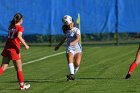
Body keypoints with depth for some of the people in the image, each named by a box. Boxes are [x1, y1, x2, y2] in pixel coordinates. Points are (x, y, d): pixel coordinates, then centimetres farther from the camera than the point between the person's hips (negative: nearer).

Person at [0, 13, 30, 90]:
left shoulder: (10, 26, 12)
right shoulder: (20, 28, -8)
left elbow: (10, 36, 14)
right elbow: (19, 36, -25)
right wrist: (25, 44, -22)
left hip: (7, 48, 6)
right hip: (14, 49, -6)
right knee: (19, 68, 8)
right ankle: (22, 85, 17)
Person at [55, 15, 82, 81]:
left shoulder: (77, 30, -6)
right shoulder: (67, 31, 12)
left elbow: (78, 38, -25)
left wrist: (73, 43, -44)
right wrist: (59, 45, 41)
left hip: (77, 49, -3)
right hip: (69, 49, 3)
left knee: (77, 64, -17)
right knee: (70, 60, -25)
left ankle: (73, 74, 10)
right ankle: (72, 75, -42)